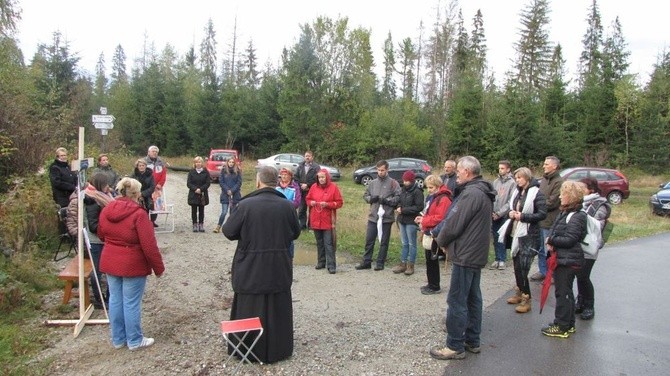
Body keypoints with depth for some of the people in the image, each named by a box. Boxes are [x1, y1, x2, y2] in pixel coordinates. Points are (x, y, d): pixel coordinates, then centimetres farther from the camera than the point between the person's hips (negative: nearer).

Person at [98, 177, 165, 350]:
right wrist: (159, 267, -10)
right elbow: (149, 245, -19)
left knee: (115, 300, 15)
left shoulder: (106, 210, 1)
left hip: (109, 262, 7)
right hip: (133, 265, -7)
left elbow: (101, 235, 18)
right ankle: (134, 340, 18)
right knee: (132, 303, 5)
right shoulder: (138, 214, -20)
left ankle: (118, 339, 28)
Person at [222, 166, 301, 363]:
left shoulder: (245, 205, -16)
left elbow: (228, 231, -7)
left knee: (250, 310, 13)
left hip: (250, 268, -2)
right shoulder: (287, 205, -7)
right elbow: (295, 233, 6)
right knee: (277, 309, 16)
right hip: (279, 269, 2)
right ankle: (277, 349, 28)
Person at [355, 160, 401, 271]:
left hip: (386, 217, -3)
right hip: (373, 216, 4)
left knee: (384, 242, 7)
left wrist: (387, 200, -17)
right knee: (369, 240, 7)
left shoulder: (393, 183, -2)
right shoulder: (372, 183, 10)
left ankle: (380, 263, 17)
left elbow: (398, 198, -8)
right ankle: (366, 262, 17)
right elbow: (365, 195, 15)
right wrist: (371, 198, -6)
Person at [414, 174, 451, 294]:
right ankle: (432, 284, 24)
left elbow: (440, 218, -24)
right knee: (430, 259, 14)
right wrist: (422, 219, 7)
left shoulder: (443, 199, -16)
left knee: (432, 260, -2)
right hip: (429, 232, 10)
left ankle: (435, 287, 8)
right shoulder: (431, 197, 16)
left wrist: (424, 221, -17)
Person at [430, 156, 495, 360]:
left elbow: (453, 224, -21)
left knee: (457, 301, -3)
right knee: (472, 298, 16)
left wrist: (441, 240, -2)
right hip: (476, 254, 11)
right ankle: (472, 341, 26)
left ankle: (455, 346, 5)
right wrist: (447, 240, 10)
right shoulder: (482, 192, 12)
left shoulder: (471, 193, -20)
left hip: (465, 255, -10)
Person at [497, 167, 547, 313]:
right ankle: (519, 293, 30)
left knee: (522, 268, -8)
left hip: (528, 236, -7)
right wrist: (510, 213, -4)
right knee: (517, 266, 16)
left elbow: (542, 214, -15)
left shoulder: (536, 193, -10)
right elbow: (509, 209, 18)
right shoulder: (516, 192, 10)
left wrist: (523, 216, -21)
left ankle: (526, 300, 2)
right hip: (515, 234, 7)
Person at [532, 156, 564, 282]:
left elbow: (552, 202, -18)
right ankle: (542, 272, 29)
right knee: (540, 249, 17)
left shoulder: (559, 182, -14)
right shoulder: (544, 180, 13)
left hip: (549, 221, -8)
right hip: (540, 220, 8)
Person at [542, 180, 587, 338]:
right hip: (560, 259, 10)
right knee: (564, 292, 18)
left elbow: (569, 240, -22)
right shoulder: (564, 212, 12)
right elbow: (553, 229, 13)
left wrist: (551, 240, -10)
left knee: (563, 293, -2)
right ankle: (568, 324, 30)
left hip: (568, 261, -9)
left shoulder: (577, 217, -17)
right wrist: (551, 242, -6)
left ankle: (562, 327, 8)